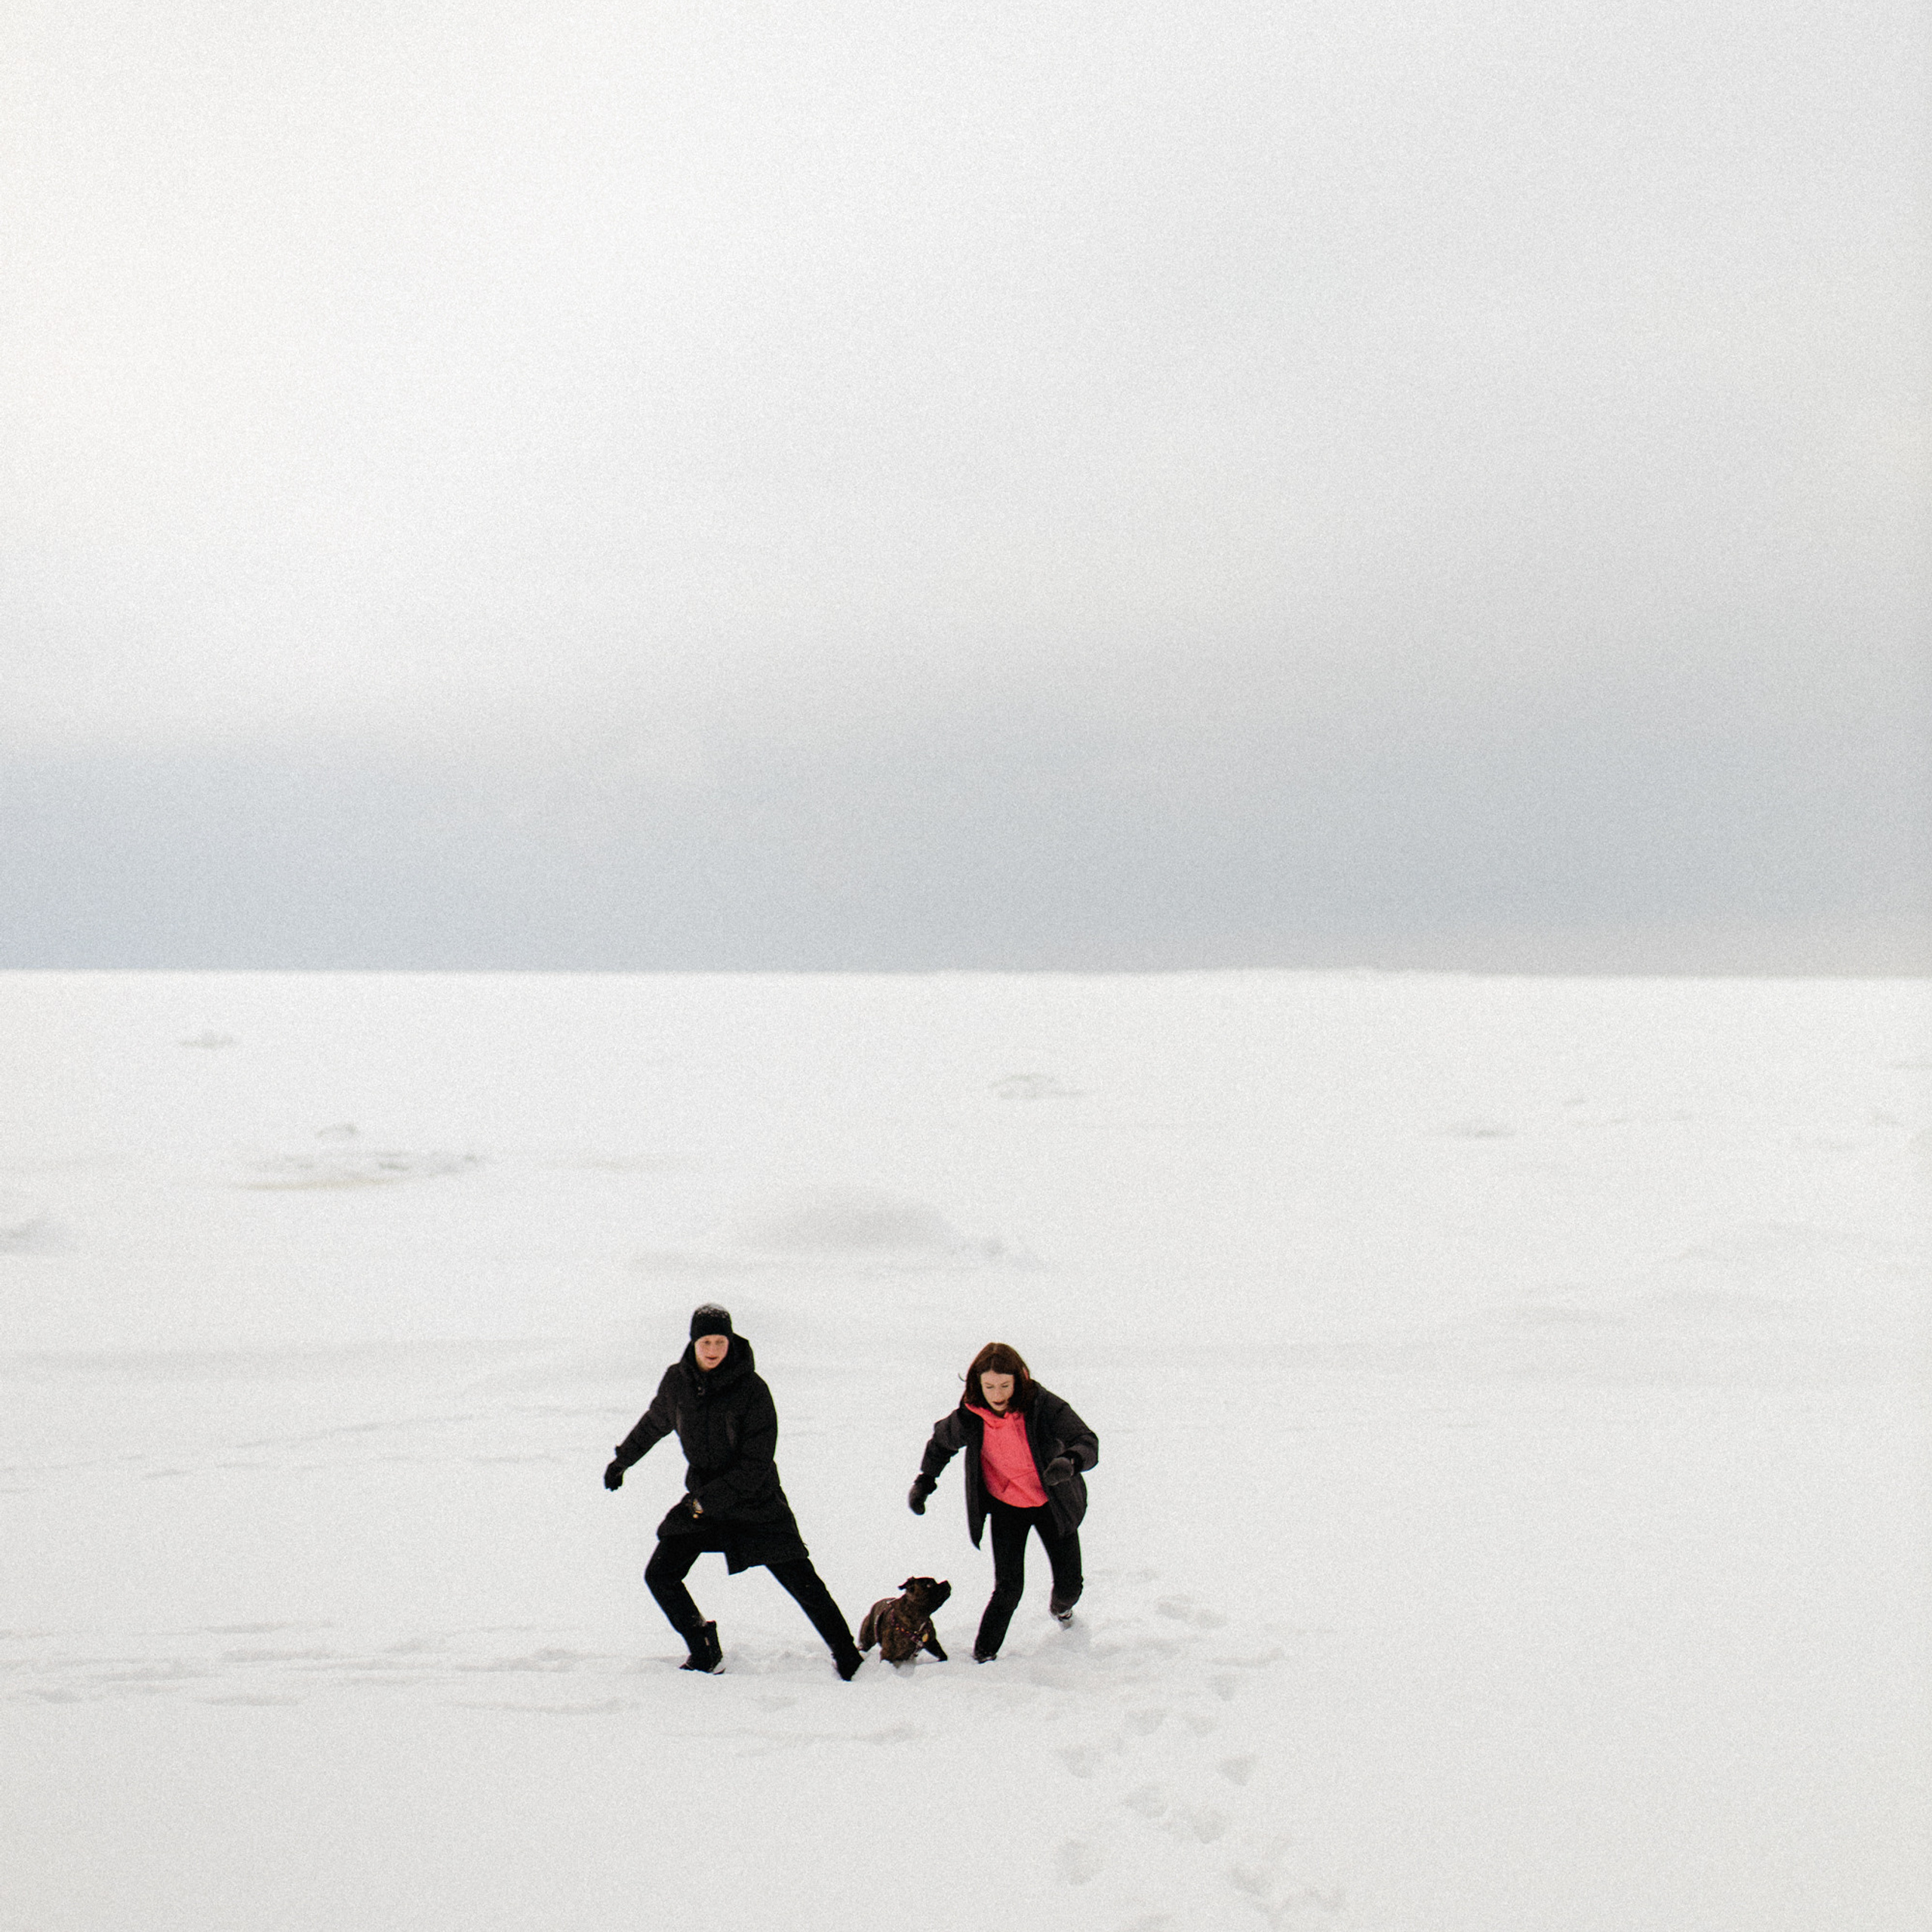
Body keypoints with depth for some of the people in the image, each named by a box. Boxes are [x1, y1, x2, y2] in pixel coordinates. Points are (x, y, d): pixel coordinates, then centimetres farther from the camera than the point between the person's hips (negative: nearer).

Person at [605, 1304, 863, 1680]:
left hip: (756, 1502, -5)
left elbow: (756, 1465, -19)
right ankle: (705, 1653, 13)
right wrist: (622, 1459, 29)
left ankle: (847, 1657, 5)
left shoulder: (752, 1390, -19)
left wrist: (707, 1500, -23)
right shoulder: (677, 1381, -5)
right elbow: (655, 1423, 18)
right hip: (701, 1499, 5)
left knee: (800, 1580, -9)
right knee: (660, 1574, -4)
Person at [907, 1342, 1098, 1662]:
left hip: (1053, 1504, 0)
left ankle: (1061, 1605, 48)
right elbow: (941, 1442, 4)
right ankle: (984, 1653, 13)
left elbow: (1087, 1442, -33)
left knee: (1069, 1584, 10)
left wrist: (1069, 1461, -53)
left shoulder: (1044, 1406, -27)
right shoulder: (969, 1417, -19)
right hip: (1006, 1508, 0)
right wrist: (924, 1482, 3)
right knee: (1008, 1587, -10)